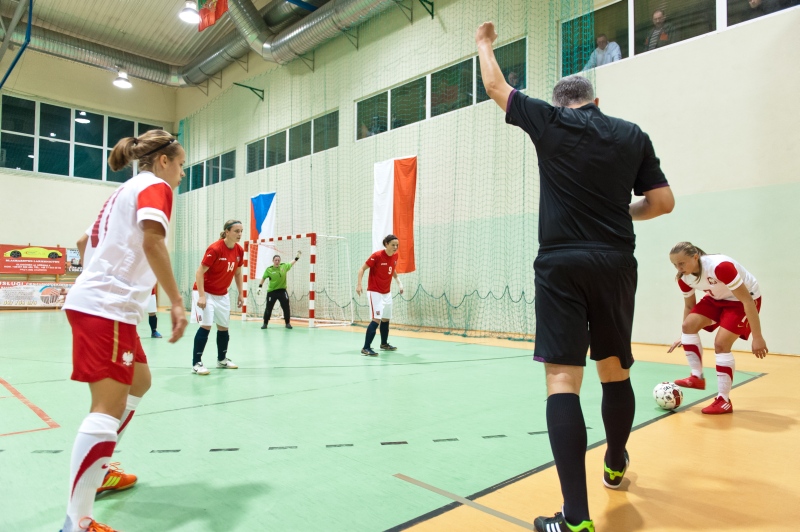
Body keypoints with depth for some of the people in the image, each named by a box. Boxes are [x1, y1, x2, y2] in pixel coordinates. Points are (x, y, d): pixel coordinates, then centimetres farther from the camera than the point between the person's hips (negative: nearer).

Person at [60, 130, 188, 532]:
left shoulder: (127, 189, 22)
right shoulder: (155, 186, -6)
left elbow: (86, 242, 30)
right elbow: (152, 241, -25)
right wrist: (176, 301, -28)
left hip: (97, 302, 10)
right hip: (108, 307, -10)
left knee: (139, 382, 21)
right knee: (109, 406, -12)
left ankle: (97, 471, 31)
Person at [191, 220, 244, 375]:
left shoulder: (240, 251, -3)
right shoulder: (215, 249, -22)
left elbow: (237, 273, 11)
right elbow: (199, 272, -20)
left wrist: (240, 294, 10)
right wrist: (201, 296, -26)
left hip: (222, 295, 7)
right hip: (205, 292, -7)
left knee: (224, 327, 12)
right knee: (206, 326, -14)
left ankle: (222, 360, 28)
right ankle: (196, 363, -6)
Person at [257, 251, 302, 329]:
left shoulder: (284, 266, 1)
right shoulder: (269, 269, -6)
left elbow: (292, 263, 17)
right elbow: (263, 278, 4)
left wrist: (298, 255, 14)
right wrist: (260, 287, -1)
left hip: (282, 291, 2)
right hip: (272, 291, -2)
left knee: (286, 307, 1)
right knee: (269, 308, 3)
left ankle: (287, 323, 15)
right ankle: (265, 323, 17)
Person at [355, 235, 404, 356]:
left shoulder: (395, 256, 1)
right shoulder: (377, 256, -19)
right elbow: (362, 269, -13)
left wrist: (398, 281, 8)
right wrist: (359, 284, -22)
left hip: (387, 293, 7)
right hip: (374, 292, -7)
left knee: (386, 319, 18)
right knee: (376, 319, -17)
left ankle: (384, 344, 38)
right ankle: (366, 348, -12)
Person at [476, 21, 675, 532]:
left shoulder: (550, 122, 4)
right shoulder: (632, 135, 11)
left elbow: (496, 86, 16)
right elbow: (663, 201, 10)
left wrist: (484, 43, 34)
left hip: (561, 265, -4)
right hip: (617, 264, 4)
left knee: (563, 381, -6)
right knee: (616, 371, 19)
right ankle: (616, 466, 41)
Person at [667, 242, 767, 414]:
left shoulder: (720, 266, -37)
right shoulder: (684, 278, -15)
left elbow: (747, 300, -32)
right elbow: (689, 306, 3)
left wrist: (757, 338, -30)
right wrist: (684, 336, 9)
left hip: (743, 299, -6)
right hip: (717, 298, 7)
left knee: (721, 344, -17)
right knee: (688, 325, -13)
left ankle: (724, 401, -5)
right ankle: (697, 377, 1)